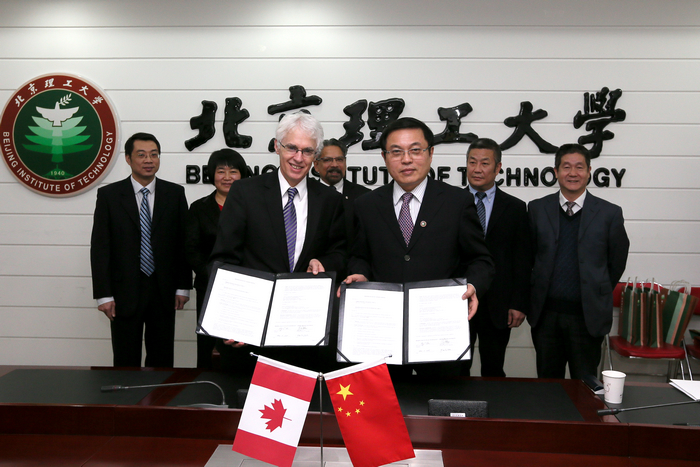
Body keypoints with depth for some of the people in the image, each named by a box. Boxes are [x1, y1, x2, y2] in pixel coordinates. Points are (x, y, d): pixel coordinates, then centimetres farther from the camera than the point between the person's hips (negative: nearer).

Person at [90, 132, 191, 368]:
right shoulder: (109, 195, 0)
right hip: (125, 291, -1)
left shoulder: (175, 193, 4)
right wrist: (103, 295, -7)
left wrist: (183, 287, 1)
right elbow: (100, 248, -2)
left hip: (163, 291, 1)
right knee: (126, 362, 7)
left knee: (162, 361, 9)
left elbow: (183, 242, 5)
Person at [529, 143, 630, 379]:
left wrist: (598, 295, 8)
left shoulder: (609, 213, -1)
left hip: (587, 315, -1)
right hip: (545, 314, 2)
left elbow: (617, 263, 6)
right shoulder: (537, 209, 3)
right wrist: (536, 293, 6)